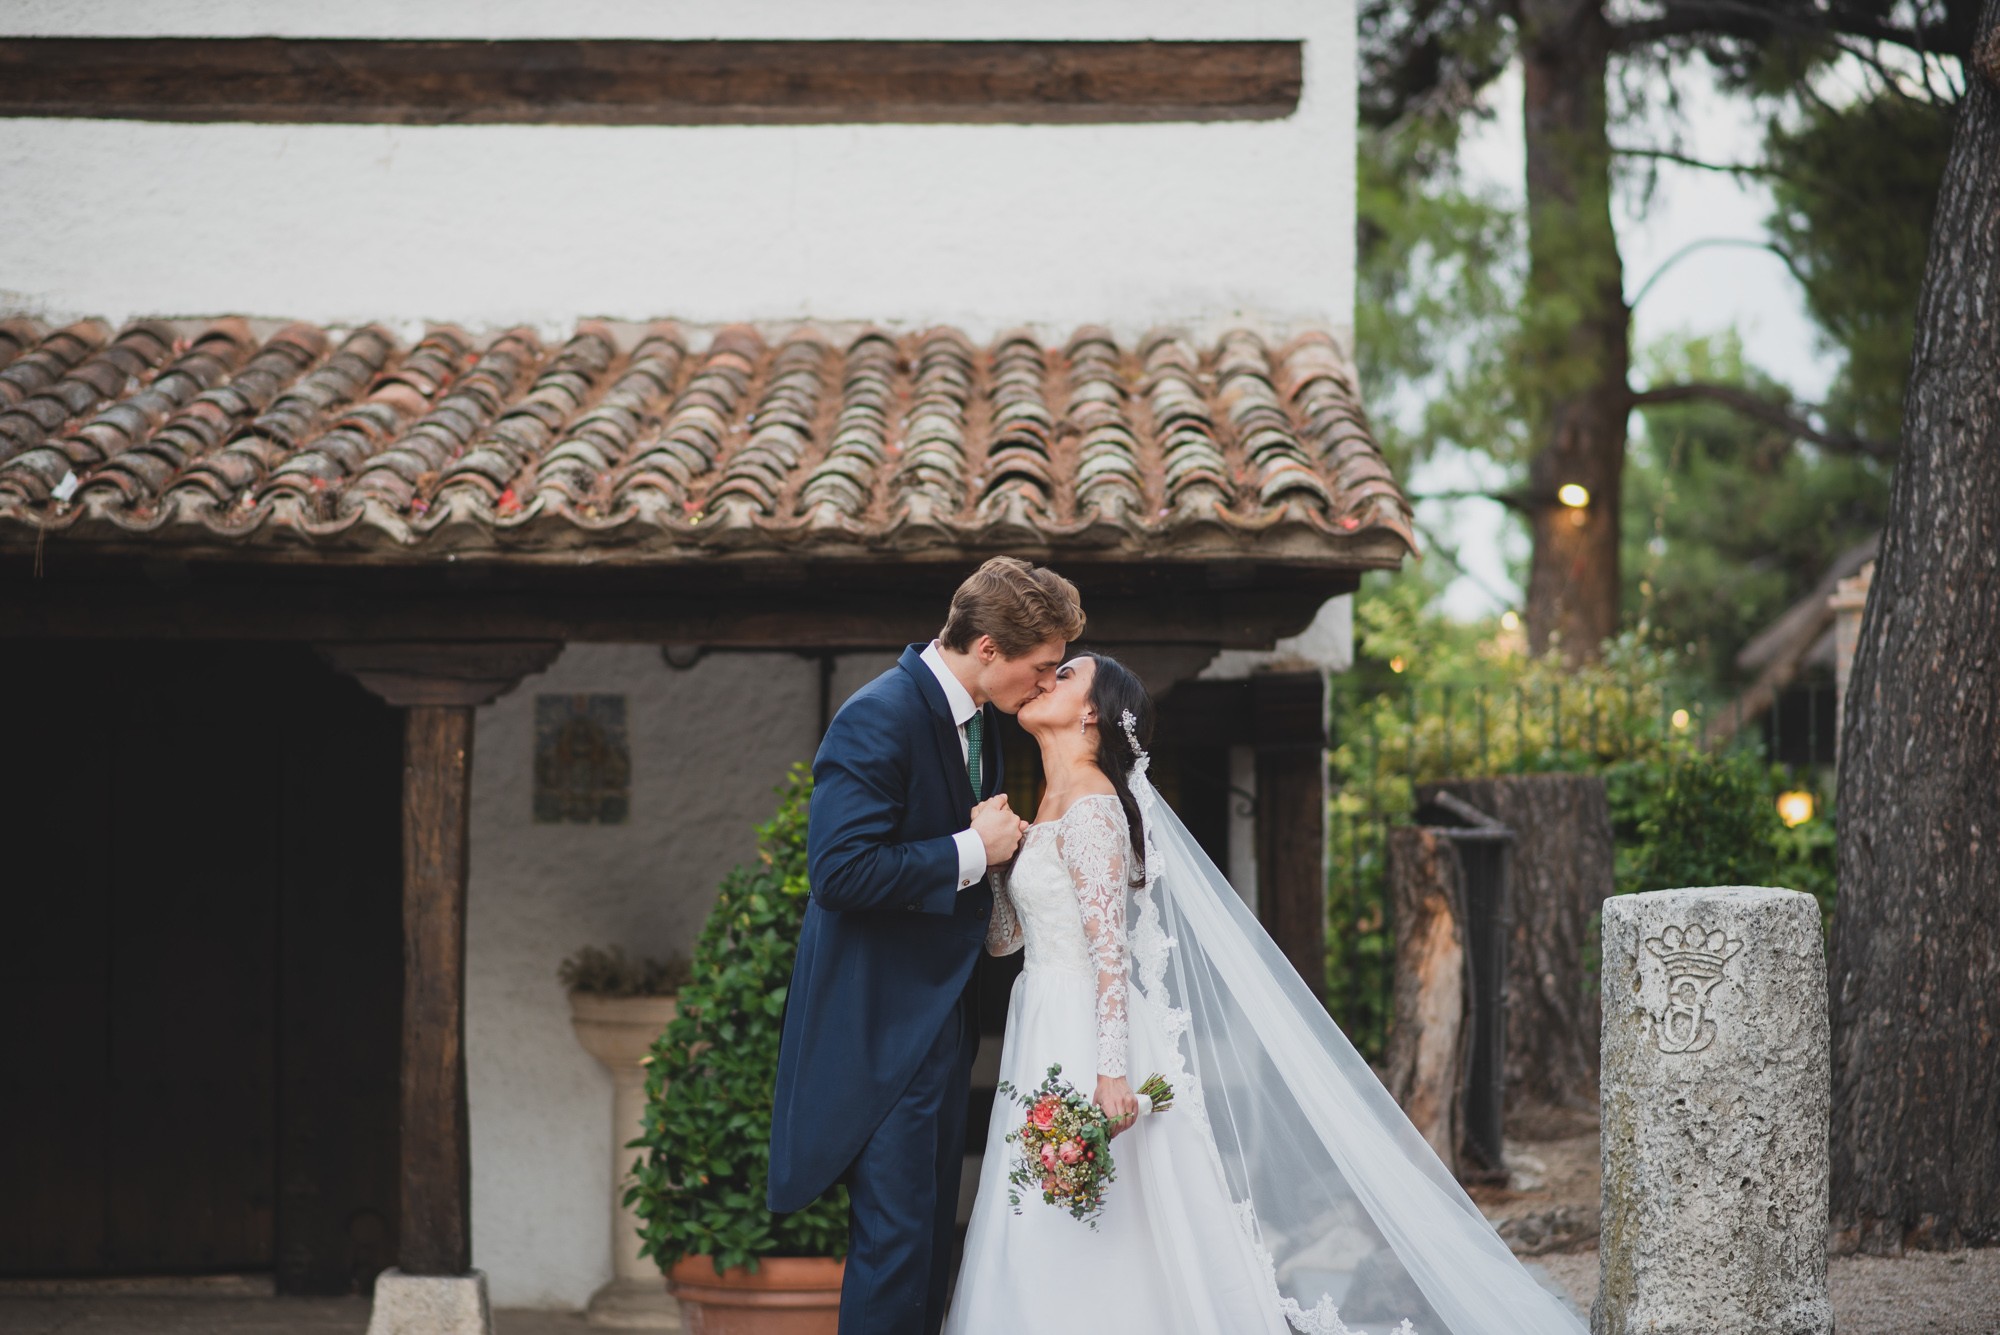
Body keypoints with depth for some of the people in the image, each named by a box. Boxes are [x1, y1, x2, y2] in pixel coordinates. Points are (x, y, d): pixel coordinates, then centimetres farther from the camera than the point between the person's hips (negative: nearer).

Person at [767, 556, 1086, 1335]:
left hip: (944, 1013, 10)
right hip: (883, 1025, -10)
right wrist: (970, 851, -21)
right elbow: (839, 870, -28)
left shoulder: (980, 716, 9)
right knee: (895, 1231, -8)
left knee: (932, 1231, 14)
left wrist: (1005, 834, 4)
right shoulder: (878, 720, -20)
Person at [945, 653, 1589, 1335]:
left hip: (1082, 1037, -9)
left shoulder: (1089, 806, -12)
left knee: (1084, 1250, -8)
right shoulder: (1052, 809, 17)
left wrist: (1110, 1072, -27)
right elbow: (1002, 938, 19)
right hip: (1047, 1028, 9)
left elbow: (1110, 951, -20)